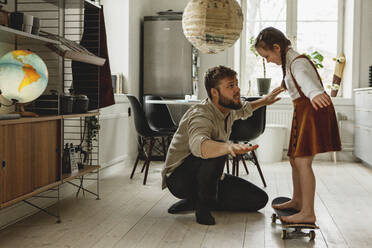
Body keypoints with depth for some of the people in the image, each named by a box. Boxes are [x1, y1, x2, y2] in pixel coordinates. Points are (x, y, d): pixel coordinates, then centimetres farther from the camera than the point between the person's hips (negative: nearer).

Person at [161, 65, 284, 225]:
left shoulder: (227, 109, 1)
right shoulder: (201, 115, -28)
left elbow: (242, 110, 29)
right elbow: (198, 144, -52)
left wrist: (265, 101, 30)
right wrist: (229, 147, -70)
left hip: (210, 178, 9)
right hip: (179, 179, -9)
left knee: (259, 199, -1)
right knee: (216, 147, -36)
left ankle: (195, 201, 4)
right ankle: (203, 204, -16)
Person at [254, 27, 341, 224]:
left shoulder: (298, 62, -18)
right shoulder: (289, 62, 14)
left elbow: (305, 79, -41)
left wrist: (315, 94, -60)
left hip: (313, 110, -10)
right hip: (302, 112, 10)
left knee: (303, 162, -14)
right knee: (294, 159, 15)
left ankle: (308, 213, -11)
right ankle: (297, 200, 30)